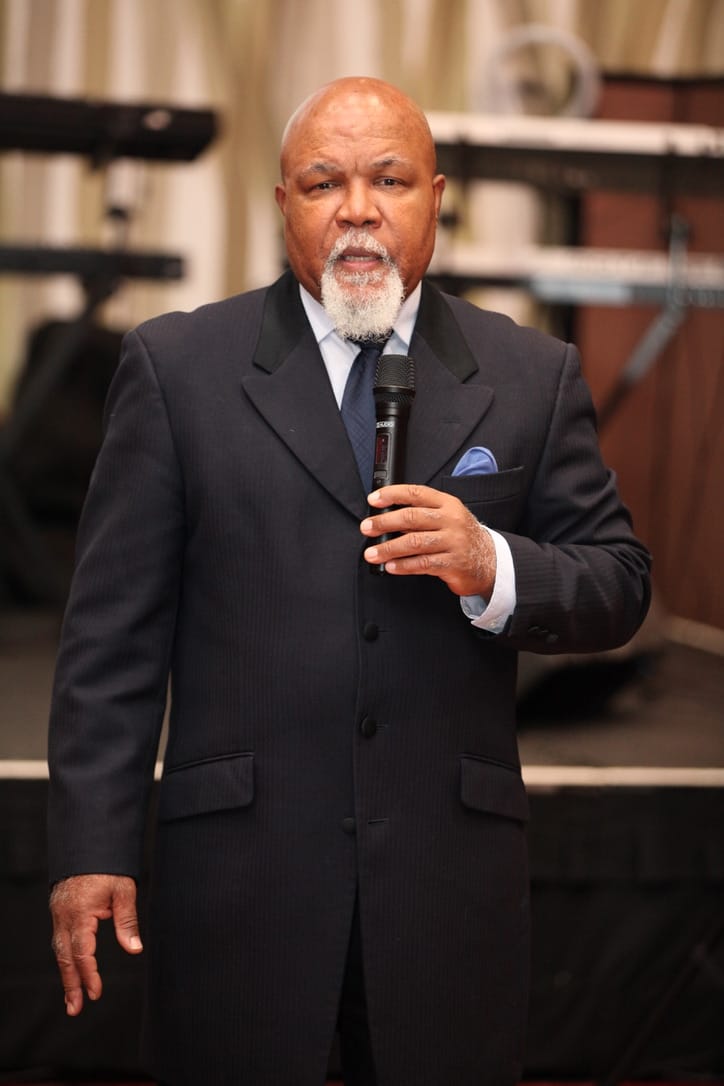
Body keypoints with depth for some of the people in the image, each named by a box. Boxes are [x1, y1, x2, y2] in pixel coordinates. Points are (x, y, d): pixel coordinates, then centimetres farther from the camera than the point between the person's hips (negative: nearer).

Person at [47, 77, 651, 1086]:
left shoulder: (533, 378, 8)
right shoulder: (177, 366, 3)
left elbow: (618, 586, 9)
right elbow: (115, 625, 1)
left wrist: (494, 568, -13)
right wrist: (93, 847, -5)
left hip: (451, 865, 2)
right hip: (239, 863, -1)